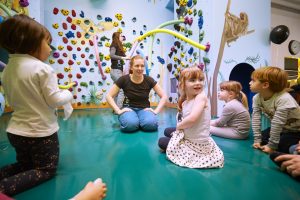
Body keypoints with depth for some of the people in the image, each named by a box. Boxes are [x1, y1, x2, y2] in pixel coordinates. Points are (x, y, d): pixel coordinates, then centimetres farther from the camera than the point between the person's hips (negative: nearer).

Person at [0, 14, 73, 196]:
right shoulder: (43, 69, -20)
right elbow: (54, 100, -18)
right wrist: (69, 94, 0)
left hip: (16, 131, 7)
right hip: (41, 132, -7)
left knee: (24, 165, 30)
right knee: (46, 170, 13)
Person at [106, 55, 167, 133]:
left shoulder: (149, 80, -6)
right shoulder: (124, 79, -9)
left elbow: (164, 96, -2)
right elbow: (109, 96, -7)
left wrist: (156, 110, -13)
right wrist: (118, 110, -16)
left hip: (144, 109, 2)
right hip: (129, 108, -1)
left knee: (151, 124, -31)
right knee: (131, 124, -35)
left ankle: (139, 120, 1)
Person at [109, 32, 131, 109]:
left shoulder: (118, 46, 18)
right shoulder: (114, 46, -7)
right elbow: (111, 55, -26)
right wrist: (123, 57, -28)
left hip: (118, 71, 9)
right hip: (116, 71, -9)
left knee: (117, 91, 11)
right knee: (122, 90, -12)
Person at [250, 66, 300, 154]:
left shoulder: (283, 99, -35)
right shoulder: (257, 98, -16)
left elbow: (277, 123, -34)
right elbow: (255, 118, -16)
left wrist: (271, 145, -28)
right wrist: (257, 139, -18)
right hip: (280, 129, 6)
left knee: (280, 147, -18)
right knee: (261, 140, -4)